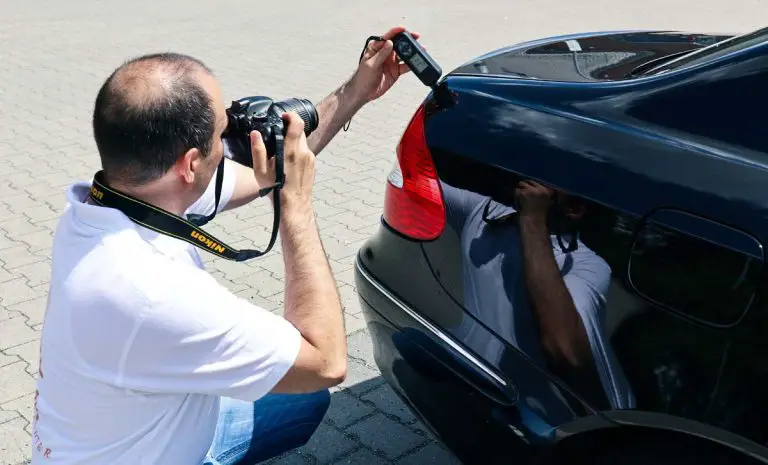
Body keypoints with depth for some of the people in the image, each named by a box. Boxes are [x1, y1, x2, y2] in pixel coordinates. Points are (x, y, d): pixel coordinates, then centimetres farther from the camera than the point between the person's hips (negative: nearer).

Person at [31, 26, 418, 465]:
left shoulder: (121, 194, -14)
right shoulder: (147, 294, -38)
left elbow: (254, 176, 3)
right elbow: (326, 362, -28)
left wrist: (353, 94, 4)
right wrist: (296, 201, -27)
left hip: (157, 427, 7)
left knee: (308, 400, 22)